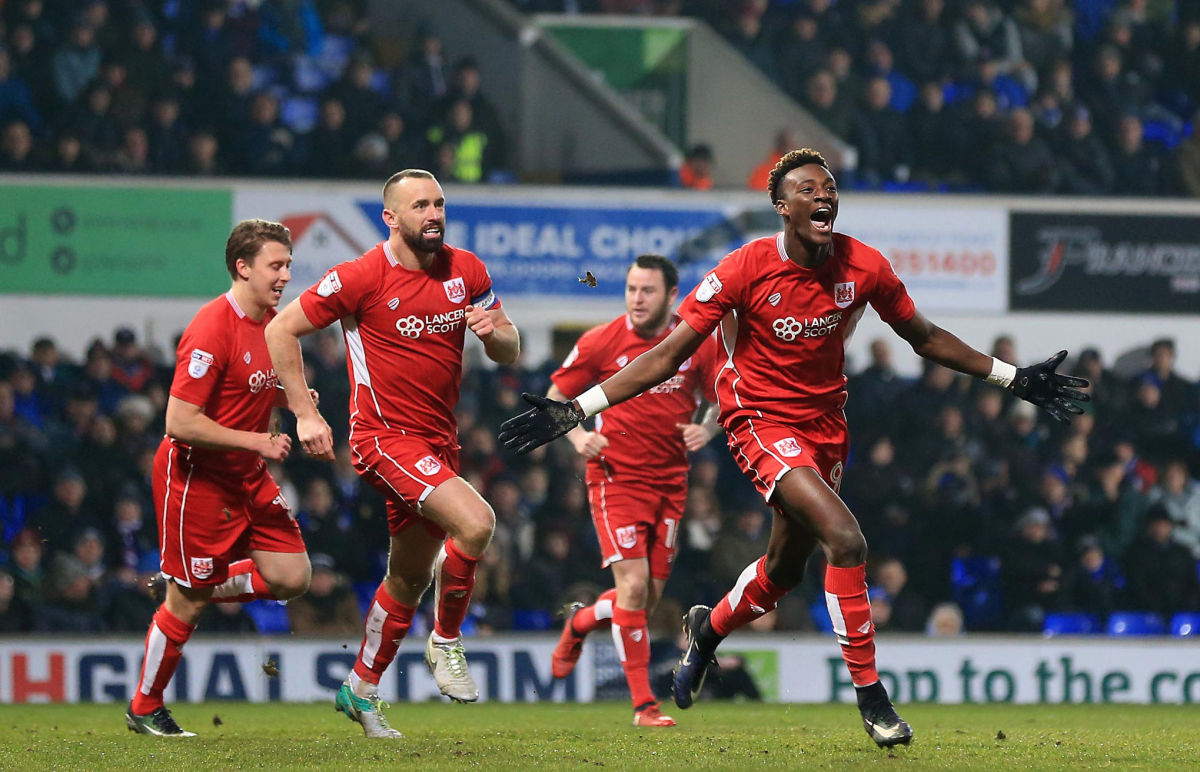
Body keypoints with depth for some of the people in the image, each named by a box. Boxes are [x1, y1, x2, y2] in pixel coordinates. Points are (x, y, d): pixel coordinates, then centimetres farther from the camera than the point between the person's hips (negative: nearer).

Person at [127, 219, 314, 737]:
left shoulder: (271, 322, 5)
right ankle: (144, 709, 18)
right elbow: (181, 422, -25)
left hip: (248, 478, 8)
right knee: (186, 604, 0)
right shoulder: (212, 329, -23)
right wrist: (256, 442, -22)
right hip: (196, 476, -8)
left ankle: (186, 588, 19)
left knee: (291, 576, -1)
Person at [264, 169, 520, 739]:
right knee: (475, 521, -26)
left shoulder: (466, 271, 4)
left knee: (410, 577, 15)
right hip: (386, 435, -7)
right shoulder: (362, 277, -12)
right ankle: (446, 643, -5)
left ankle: (361, 690, 31)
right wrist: (304, 414, -9)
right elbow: (281, 330, -6)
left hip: (438, 442, 7)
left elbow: (509, 354, 11)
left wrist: (494, 332, -13)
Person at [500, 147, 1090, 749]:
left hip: (825, 423, 5)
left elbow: (924, 337, 9)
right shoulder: (745, 270, -19)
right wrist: (575, 410, -20)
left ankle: (708, 630, 50)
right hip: (762, 422, -5)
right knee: (845, 539, -24)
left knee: (786, 568, 18)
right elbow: (667, 357, -15)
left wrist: (1014, 379, 10)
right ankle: (870, 694, -14)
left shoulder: (863, 267, -8)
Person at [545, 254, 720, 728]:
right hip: (616, 478, -4)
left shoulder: (698, 344, 0)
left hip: (670, 483, 4)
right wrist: (576, 435, -16)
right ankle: (643, 703, -7)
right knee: (633, 586, -15)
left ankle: (580, 623, 39)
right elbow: (555, 398, 3)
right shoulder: (600, 343, -6)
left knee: (648, 599, 6)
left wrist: (707, 429, -9)